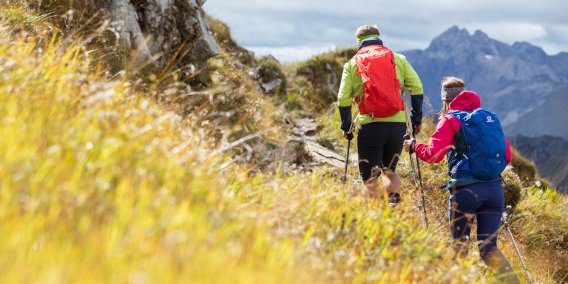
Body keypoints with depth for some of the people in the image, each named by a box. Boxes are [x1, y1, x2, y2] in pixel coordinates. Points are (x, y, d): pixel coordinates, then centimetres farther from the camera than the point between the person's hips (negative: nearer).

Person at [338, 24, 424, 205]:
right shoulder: (398, 59, 13)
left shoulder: (352, 64, 9)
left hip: (369, 126, -2)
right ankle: (395, 205, 1)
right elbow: (417, 89, 5)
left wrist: (346, 126, 12)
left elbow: (343, 99, 2)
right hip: (397, 124, 2)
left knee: (370, 180, 5)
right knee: (390, 170, 22)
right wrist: (416, 119, 12)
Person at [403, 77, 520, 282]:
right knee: (489, 248, 6)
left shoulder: (450, 120, 2)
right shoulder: (490, 117, 17)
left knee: (460, 244, 6)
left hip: (466, 189, -4)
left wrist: (414, 147, 11)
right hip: (494, 188, 5)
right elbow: (507, 156, 15)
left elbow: (433, 155, -8)